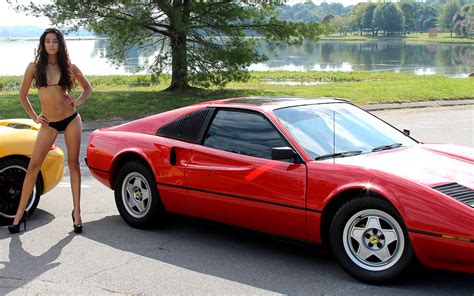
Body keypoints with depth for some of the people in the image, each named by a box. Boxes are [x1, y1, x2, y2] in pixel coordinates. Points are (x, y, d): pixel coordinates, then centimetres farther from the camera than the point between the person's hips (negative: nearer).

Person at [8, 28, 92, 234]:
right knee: (33, 166, -2)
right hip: (49, 124, 0)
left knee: (73, 164, 4)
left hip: (71, 119, 0)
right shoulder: (34, 67, 0)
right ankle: (20, 213, 6)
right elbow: (23, 96, 9)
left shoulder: (68, 67, 1)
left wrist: (78, 102, -1)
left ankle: (76, 212, 11)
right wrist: (34, 117, 4)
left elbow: (88, 87, 15)